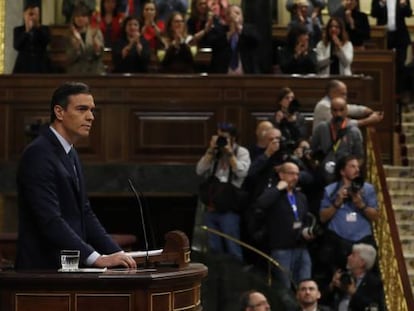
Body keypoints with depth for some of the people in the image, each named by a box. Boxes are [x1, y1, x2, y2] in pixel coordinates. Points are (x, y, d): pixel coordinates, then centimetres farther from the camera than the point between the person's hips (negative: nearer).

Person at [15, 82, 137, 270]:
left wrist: (117, 253, 3)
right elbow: (51, 220, -21)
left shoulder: (69, 153, 16)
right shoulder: (39, 154, -13)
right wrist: (97, 258, -23)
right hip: (44, 270, -8)